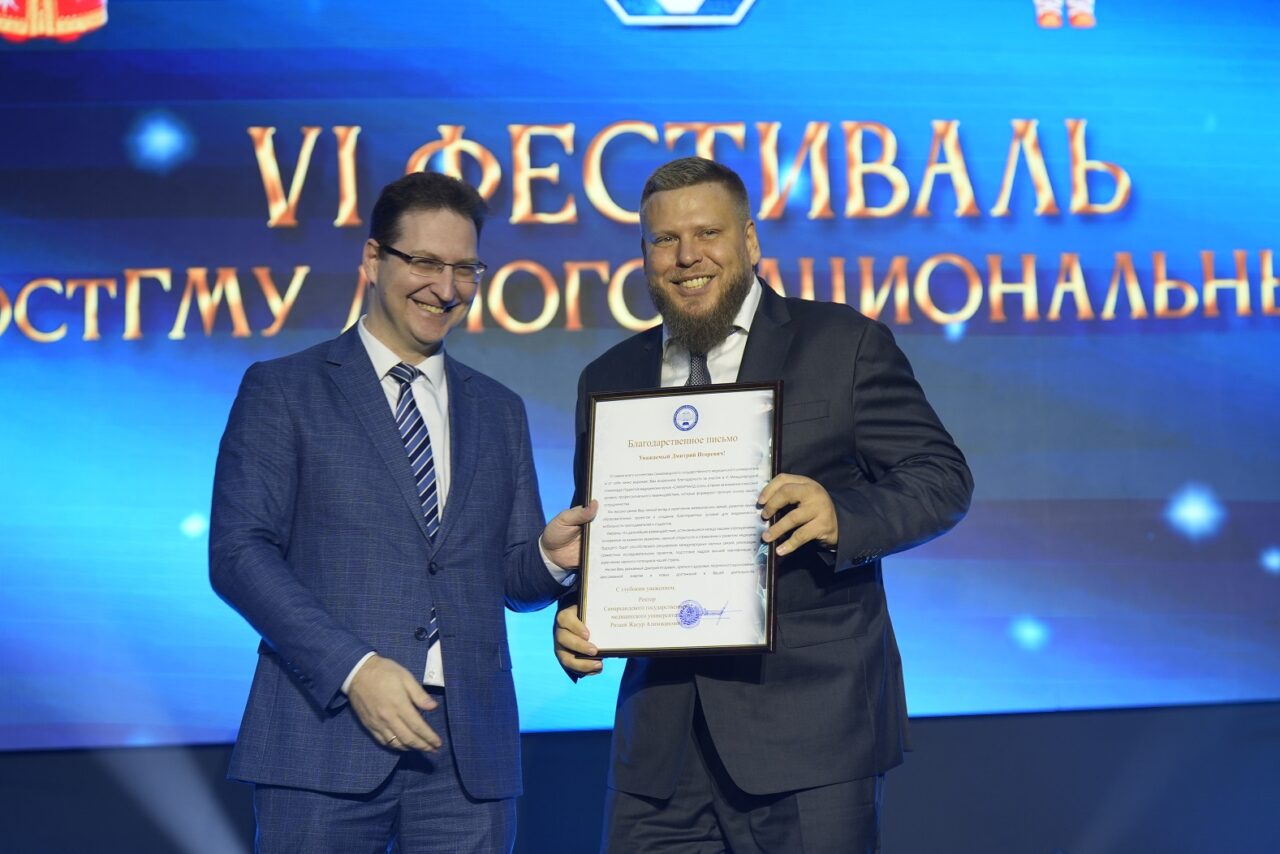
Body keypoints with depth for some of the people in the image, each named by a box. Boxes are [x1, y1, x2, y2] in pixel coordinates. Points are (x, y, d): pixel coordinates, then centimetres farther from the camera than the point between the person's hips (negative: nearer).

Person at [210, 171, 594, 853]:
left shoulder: (499, 411, 18)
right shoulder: (281, 390, 5)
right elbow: (238, 552, -5)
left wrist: (552, 556, -5)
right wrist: (353, 668, -15)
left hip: (470, 746, 3)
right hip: (327, 732, -3)